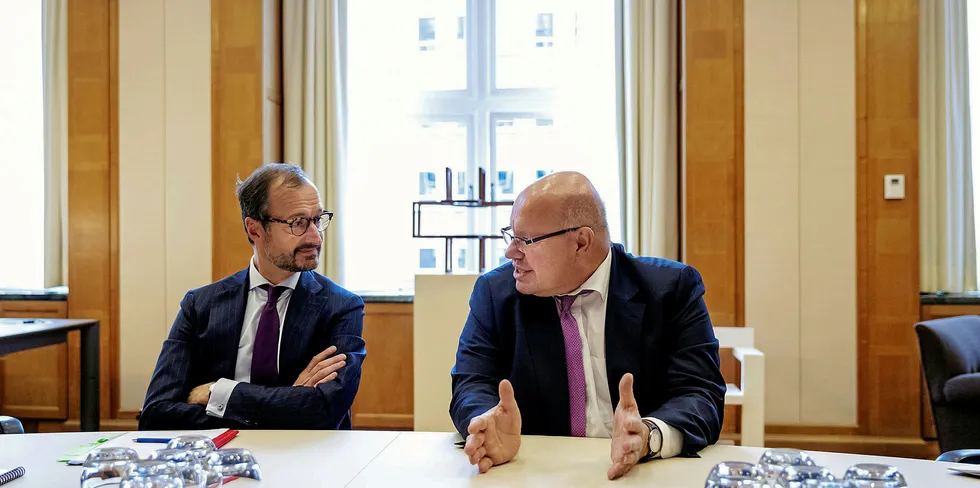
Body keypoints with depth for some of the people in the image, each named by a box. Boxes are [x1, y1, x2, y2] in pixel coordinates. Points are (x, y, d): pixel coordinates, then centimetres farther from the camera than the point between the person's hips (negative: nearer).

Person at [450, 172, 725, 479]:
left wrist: (648, 436, -32)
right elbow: (472, 387, -4)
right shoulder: (495, 292, 1)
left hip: (645, 472, 0)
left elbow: (701, 396, -11)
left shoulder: (672, 289, -4)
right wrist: (489, 428, -27)